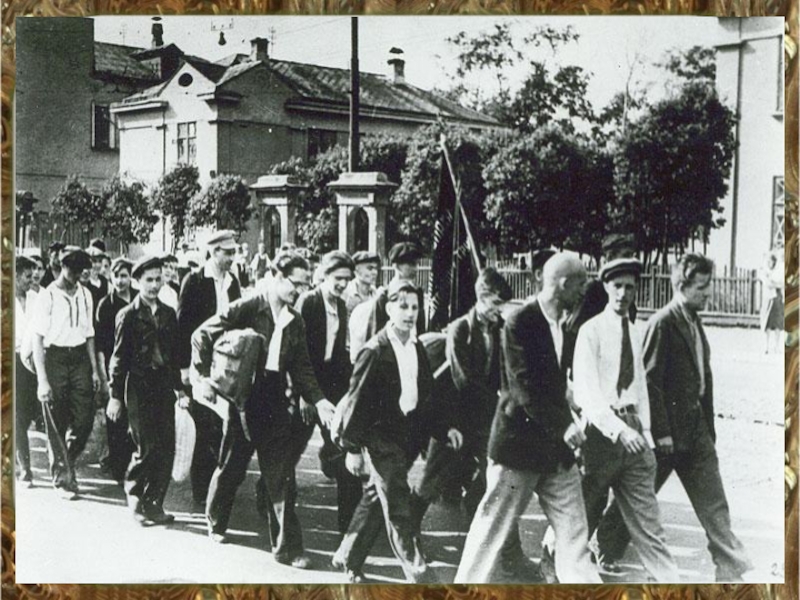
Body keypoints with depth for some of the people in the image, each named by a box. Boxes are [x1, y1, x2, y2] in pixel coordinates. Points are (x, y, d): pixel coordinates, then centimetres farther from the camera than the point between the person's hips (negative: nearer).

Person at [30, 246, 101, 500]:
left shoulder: (85, 295, 8)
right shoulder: (47, 296, -7)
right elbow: (38, 339, -8)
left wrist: (94, 369, 10)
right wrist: (42, 380, -12)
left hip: (80, 359, 4)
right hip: (54, 358, -4)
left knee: (84, 419, 0)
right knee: (57, 425, 3)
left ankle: (65, 462, 27)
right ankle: (63, 478, 15)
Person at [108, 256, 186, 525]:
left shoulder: (168, 314, 11)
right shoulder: (128, 315, -3)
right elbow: (119, 357, -2)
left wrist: (179, 388, 15)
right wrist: (115, 396, -5)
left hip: (164, 386, 5)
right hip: (138, 387, -5)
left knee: (167, 448, 1)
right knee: (148, 448, -8)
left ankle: (153, 504, 12)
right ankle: (134, 495, 13)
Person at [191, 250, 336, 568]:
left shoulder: (295, 321, 7)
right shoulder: (246, 308, -10)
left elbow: (301, 369, 7)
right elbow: (201, 336, -8)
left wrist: (318, 400, -7)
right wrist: (204, 378, -11)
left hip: (276, 404, 4)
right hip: (243, 399, -4)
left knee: (282, 476, 0)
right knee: (231, 468, 12)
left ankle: (287, 546, 5)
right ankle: (215, 522, 38)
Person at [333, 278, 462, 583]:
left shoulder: (417, 348, 7)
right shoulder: (375, 350, -14)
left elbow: (425, 396, 14)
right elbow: (357, 399, -13)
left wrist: (444, 428, 4)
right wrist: (352, 447, -13)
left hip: (407, 438, 7)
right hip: (381, 437, -7)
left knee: (376, 498, 17)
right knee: (398, 508, -5)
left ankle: (348, 557, 33)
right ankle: (419, 574, -1)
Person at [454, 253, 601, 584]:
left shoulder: (566, 324, 8)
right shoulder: (520, 322, -15)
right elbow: (523, 386, -21)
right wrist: (563, 425, -26)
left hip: (557, 445, 7)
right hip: (519, 442, -7)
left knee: (574, 532, 6)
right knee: (494, 528, 5)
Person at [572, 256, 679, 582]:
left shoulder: (634, 332, 13)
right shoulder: (591, 330, -7)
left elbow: (640, 385, 16)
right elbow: (587, 391, -16)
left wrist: (646, 433, 6)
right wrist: (619, 430, -26)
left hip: (632, 431, 5)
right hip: (601, 429, -5)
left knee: (646, 517, 4)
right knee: (583, 514, 6)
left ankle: (669, 582, 4)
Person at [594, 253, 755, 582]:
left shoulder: (695, 323, 11)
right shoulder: (662, 323, -14)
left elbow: (704, 378, 14)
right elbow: (650, 381, -17)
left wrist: (709, 428, 12)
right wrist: (661, 432, -18)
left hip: (696, 429, 7)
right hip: (667, 431, -7)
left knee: (713, 502, 5)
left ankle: (734, 569, 8)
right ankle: (603, 551, 25)